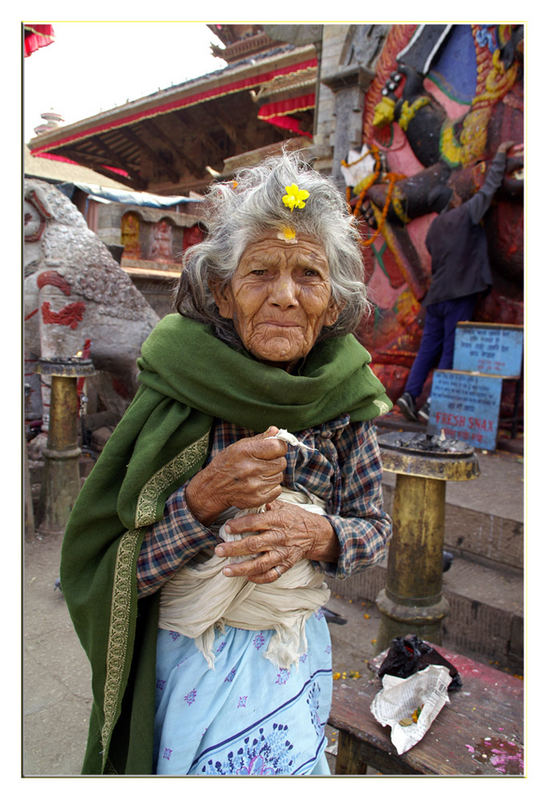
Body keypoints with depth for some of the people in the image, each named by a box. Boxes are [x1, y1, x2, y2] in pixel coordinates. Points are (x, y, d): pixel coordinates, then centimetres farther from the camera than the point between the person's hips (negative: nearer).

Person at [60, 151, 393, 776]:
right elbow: (103, 570, -17)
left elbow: (377, 528, -2)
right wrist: (205, 498, -32)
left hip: (297, 659, 3)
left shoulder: (345, 397, -11)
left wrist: (319, 534, -23)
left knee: (288, 768, 21)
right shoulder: (175, 395, -20)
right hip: (190, 662, -2)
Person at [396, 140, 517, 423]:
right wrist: (500, 154, 20)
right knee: (451, 351, -4)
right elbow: (490, 187, 6)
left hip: (436, 295, 6)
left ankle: (410, 393, -4)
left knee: (428, 348, 9)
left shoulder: (433, 228, 17)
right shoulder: (465, 215, 0)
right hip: (459, 294, -6)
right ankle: (432, 405, -6)